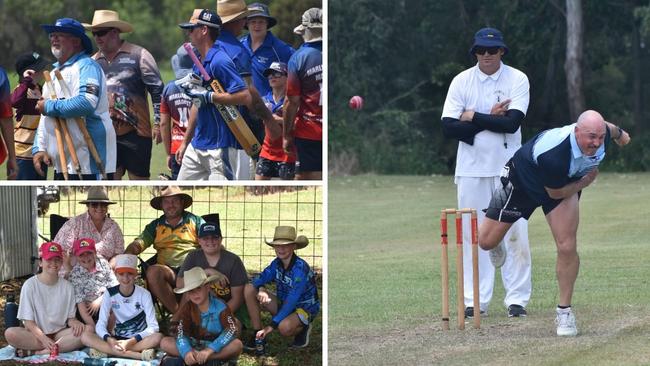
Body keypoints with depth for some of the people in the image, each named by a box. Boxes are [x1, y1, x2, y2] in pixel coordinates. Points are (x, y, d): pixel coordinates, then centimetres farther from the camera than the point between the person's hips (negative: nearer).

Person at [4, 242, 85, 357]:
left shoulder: (67, 287, 3)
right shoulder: (30, 285, -5)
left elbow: (70, 317, 7)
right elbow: (28, 321, -9)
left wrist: (74, 322, -18)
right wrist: (44, 339, -25)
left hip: (59, 333, 3)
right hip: (35, 334, -3)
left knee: (86, 331, -28)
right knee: (10, 333, -33)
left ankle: (36, 352, -26)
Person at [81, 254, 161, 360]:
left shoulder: (143, 294, -8)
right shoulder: (110, 294, -4)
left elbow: (153, 327, -14)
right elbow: (100, 325, -9)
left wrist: (132, 341, -28)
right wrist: (110, 340, -31)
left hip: (138, 339, -2)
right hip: (117, 339, 2)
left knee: (158, 337, -35)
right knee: (86, 336, -24)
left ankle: (106, 351, -32)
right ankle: (137, 355, -34)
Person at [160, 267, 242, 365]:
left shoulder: (220, 307, -11)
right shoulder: (187, 308, -2)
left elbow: (231, 330, -24)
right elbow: (180, 332, -13)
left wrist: (209, 350, -37)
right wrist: (186, 352, -36)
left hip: (215, 346, -2)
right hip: (193, 346, 3)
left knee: (237, 345, -33)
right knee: (165, 343, -19)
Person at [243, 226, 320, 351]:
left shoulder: (300, 268, -26)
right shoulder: (277, 263, -3)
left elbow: (292, 300, -30)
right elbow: (259, 280, -3)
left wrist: (271, 326, -32)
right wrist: (261, 289, -31)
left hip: (305, 308, -7)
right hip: (283, 304, 7)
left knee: (284, 327, -40)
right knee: (249, 289, -8)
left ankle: (302, 329, -2)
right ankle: (258, 335, -6)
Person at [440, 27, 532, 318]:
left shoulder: (517, 80, -2)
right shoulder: (461, 82, 2)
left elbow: (512, 123, -16)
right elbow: (448, 127, -7)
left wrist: (472, 117, -12)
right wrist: (489, 120, -13)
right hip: (471, 168, 1)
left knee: (515, 232, -3)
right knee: (472, 233, 2)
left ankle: (517, 298, 4)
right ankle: (475, 300, 7)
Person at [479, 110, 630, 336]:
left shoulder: (602, 134, -27)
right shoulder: (553, 154, -46)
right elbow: (555, 192, -27)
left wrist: (620, 134, 24)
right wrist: (585, 181, -16)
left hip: (566, 183, 4)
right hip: (522, 180, -4)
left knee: (567, 247, -14)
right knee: (486, 242, 2)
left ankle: (564, 311, 3)